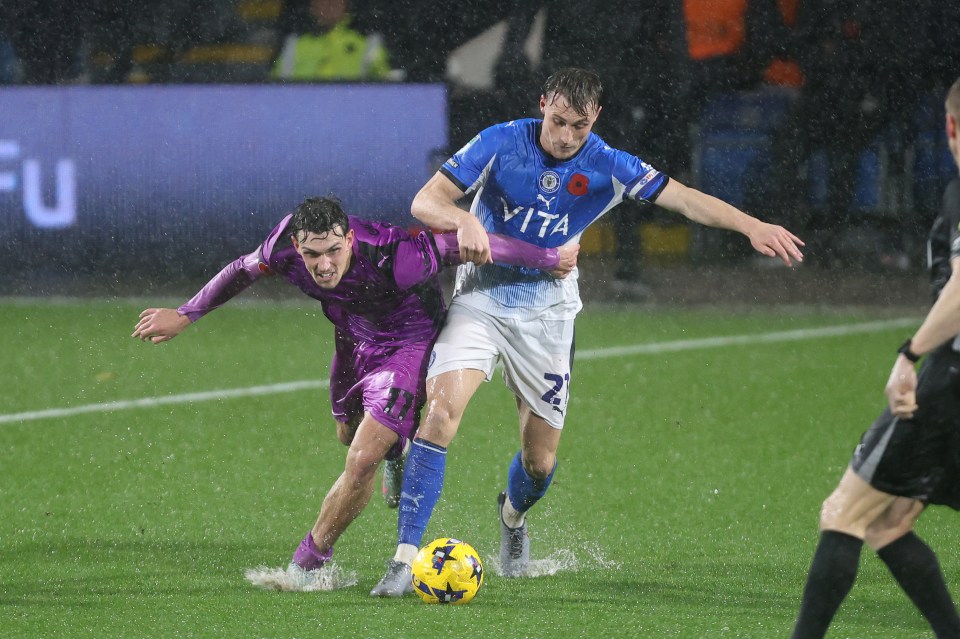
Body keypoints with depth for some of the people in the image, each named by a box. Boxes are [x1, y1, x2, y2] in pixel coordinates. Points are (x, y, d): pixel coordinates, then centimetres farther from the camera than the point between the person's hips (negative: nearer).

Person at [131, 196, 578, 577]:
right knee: (349, 434, 28)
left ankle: (307, 563, 4)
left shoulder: (395, 258, -43)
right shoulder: (286, 246, -29)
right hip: (354, 337, 6)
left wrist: (549, 260, -18)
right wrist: (184, 316, 4)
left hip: (407, 343, -6)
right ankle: (393, 451, 65)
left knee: (362, 461, -16)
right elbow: (243, 270, -5)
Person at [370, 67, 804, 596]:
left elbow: (684, 198, -14)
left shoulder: (607, 167, -8)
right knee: (442, 409, -25)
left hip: (547, 310, 2)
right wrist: (464, 220, -37)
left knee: (541, 462, 2)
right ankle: (405, 557, -23)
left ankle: (513, 515, 41)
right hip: (480, 295, -2)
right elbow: (424, 201, -14)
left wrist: (752, 226, -29)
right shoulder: (500, 143, -12)